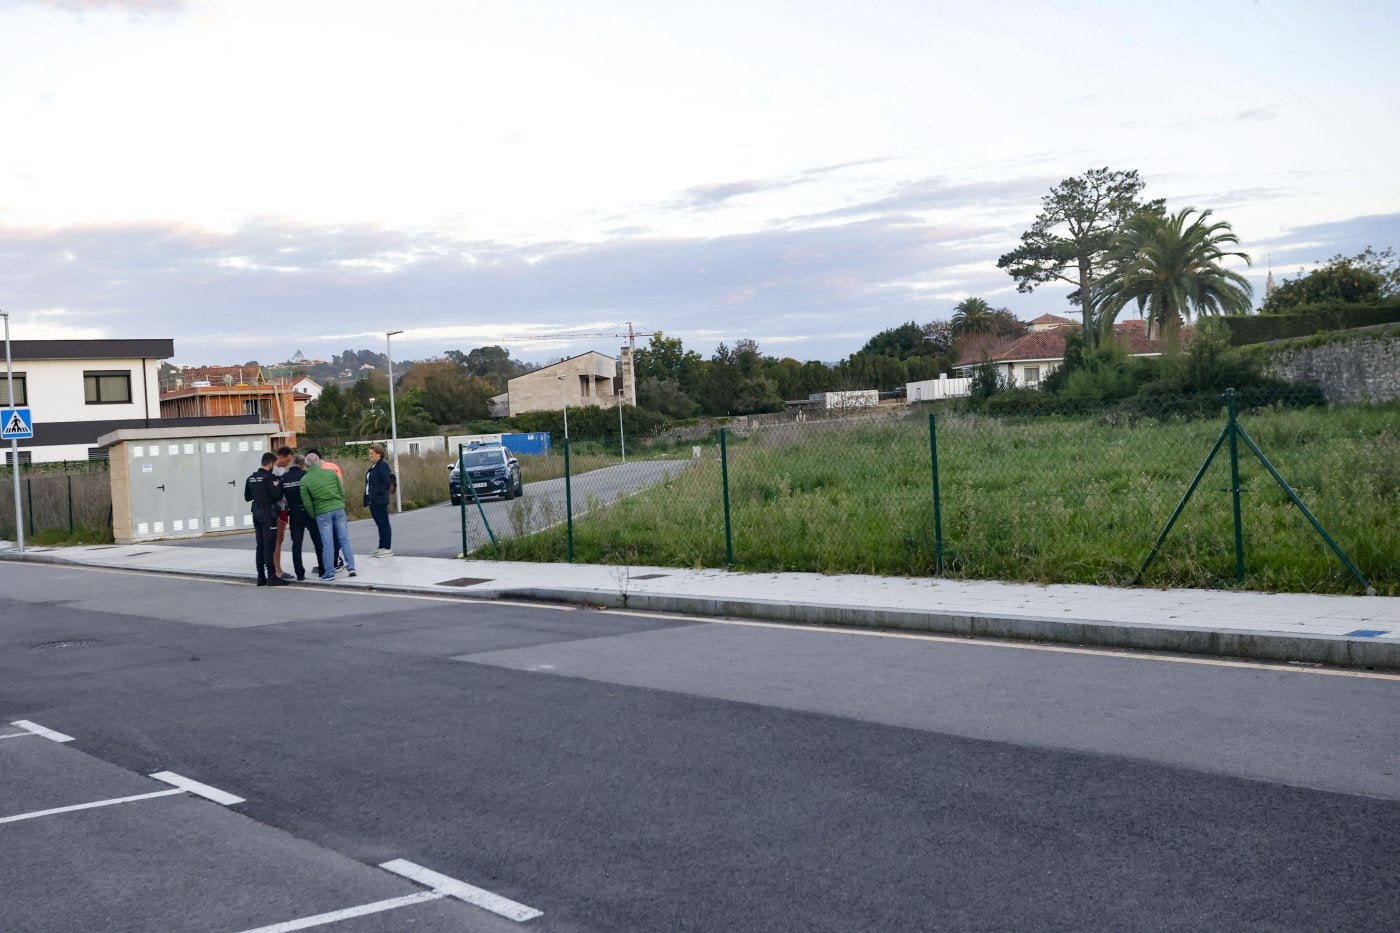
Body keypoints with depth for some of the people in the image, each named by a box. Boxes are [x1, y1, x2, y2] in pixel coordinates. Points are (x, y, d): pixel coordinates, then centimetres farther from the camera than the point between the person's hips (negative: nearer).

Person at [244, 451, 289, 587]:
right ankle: (271, 576, -8)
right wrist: (279, 485, 0)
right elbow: (277, 496, -17)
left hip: (256, 513, 8)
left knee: (260, 546, 11)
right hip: (268, 513, -8)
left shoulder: (251, 478, 11)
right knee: (269, 545, -7)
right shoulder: (269, 477, -13)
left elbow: (247, 497, 17)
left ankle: (261, 577, 14)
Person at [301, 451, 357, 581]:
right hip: (338, 509, 2)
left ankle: (329, 572, 7)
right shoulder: (331, 473, 0)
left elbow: (307, 503, -3)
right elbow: (342, 491, 5)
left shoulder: (304, 480, -4)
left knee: (327, 544, 3)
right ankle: (351, 567, 8)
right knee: (344, 540, 9)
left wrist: (314, 516, 8)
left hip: (322, 513, -2)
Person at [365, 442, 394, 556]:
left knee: (383, 523, -4)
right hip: (372, 500, 10)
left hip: (380, 500, -10)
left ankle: (386, 548, -1)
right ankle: (381, 547, 20)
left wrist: (375, 494, -20)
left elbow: (386, 483, -18)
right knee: (380, 524, 14)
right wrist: (368, 497, 10)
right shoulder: (373, 466, 15)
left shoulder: (383, 465, -13)